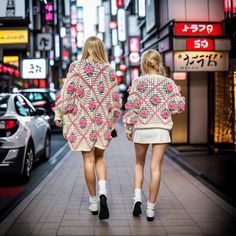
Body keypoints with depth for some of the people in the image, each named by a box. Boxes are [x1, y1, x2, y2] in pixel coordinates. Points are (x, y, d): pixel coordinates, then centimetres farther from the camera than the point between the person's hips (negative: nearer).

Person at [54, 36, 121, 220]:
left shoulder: (76, 67, -5)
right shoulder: (108, 70, 1)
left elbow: (67, 92, -7)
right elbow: (115, 97, 3)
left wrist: (59, 113, 4)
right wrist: (113, 119, 16)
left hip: (82, 120, -2)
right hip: (102, 120, 2)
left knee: (88, 159, 6)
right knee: (99, 157, 15)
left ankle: (93, 201, 14)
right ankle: (103, 191, -8)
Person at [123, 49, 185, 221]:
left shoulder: (138, 82, -2)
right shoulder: (168, 82, 2)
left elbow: (132, 105, -5)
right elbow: (179, 105, -2)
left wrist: (128, 128, 3)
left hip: (141, 128, 0)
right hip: (161, 128, 0)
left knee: (139, 164, 19)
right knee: (155, 167, 3)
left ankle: (137, 197, 3)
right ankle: (151, 207, 6)